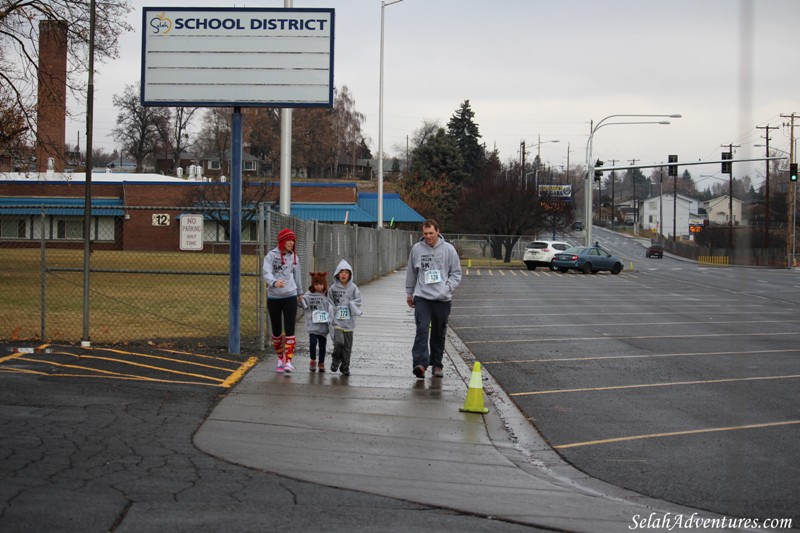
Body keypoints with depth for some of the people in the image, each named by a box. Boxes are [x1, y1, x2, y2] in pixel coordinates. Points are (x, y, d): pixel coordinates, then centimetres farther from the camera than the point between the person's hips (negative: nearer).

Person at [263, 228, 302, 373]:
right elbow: (266, 272, -19)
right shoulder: (271, 255, -6)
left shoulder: (293, 256, 8)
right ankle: (280, 359, 24)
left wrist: (299, 292, 28)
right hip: (274, 297, -2)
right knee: (276, 331, 7)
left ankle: (288, 361, -8)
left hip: (290, 296, 2)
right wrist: (274, 282, -40)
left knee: (290, 330, -8)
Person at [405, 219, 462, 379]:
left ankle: (436, 364, 22)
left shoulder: (448, 249, 0)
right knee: (422, 330, -15)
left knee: (439, 334, 9)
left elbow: (456, 273, 5)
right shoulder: (416, 249, 4)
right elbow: (411, 273, 16)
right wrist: (409, 293, 20)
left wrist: (447, 288, -10)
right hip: (422, 298, 0)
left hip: (442, 299, 1)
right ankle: (420, 363, -23)